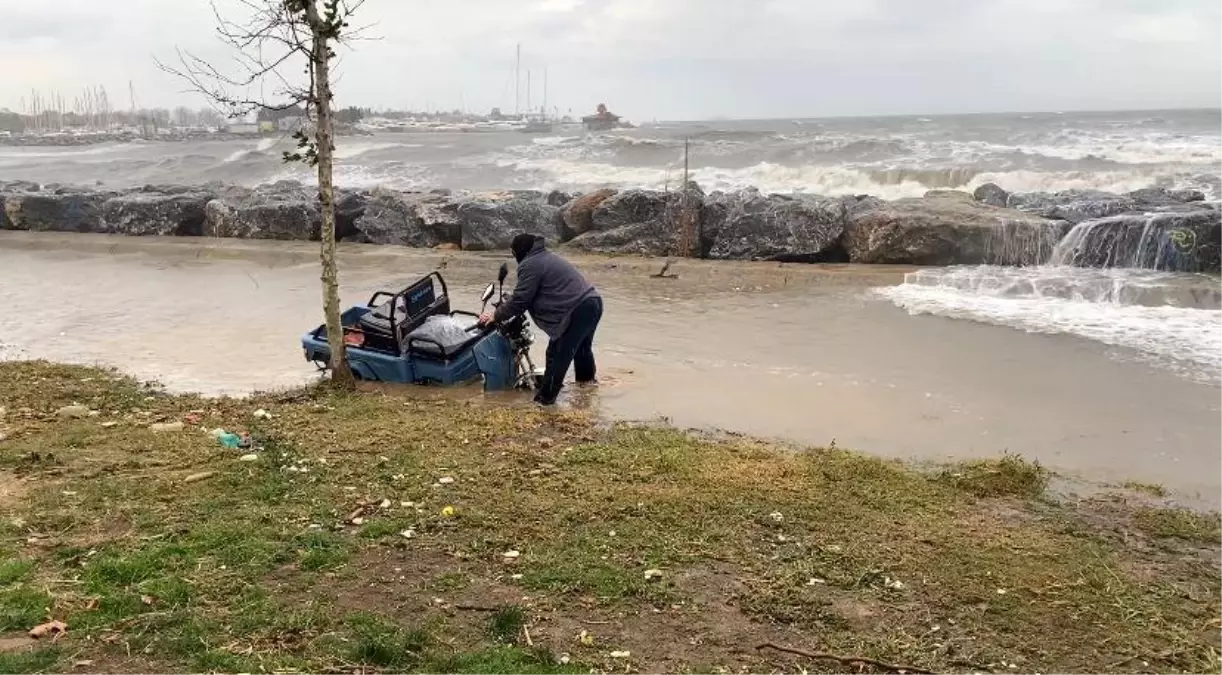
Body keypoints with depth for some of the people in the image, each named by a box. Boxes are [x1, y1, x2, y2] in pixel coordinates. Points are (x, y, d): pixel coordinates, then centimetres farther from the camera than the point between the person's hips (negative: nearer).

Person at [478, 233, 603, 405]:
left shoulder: (530, 265, -7)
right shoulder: (547, 257, 25)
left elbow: (520, 299, -8)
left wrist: (496, 315, 4)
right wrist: (503, 310, 29)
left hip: (578, 310, -10)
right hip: (592, 302, 10)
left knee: (558, 355, -4)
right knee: (581, 345, 32)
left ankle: (545, 398, 1)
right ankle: (587, 377, 53)